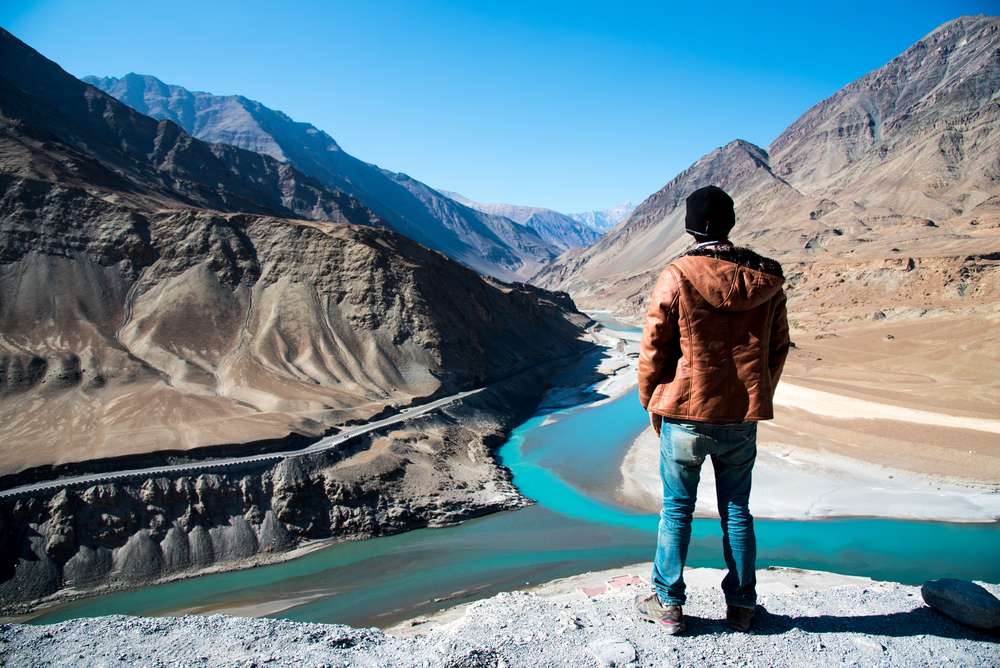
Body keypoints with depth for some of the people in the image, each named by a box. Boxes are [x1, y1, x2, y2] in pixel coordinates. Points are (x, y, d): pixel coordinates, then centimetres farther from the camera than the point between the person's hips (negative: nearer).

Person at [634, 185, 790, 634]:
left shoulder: (677, 276, -12)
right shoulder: (766, 279, 0)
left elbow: (653, 349, -8)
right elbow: (778, 348, 8)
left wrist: (651, 404, 6)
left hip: (685, 416, -3)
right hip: (742, 419, 3)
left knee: (676, 510, 10)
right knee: (736, 511, 16)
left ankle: (668, 605, 20)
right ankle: (741, 607, 27)